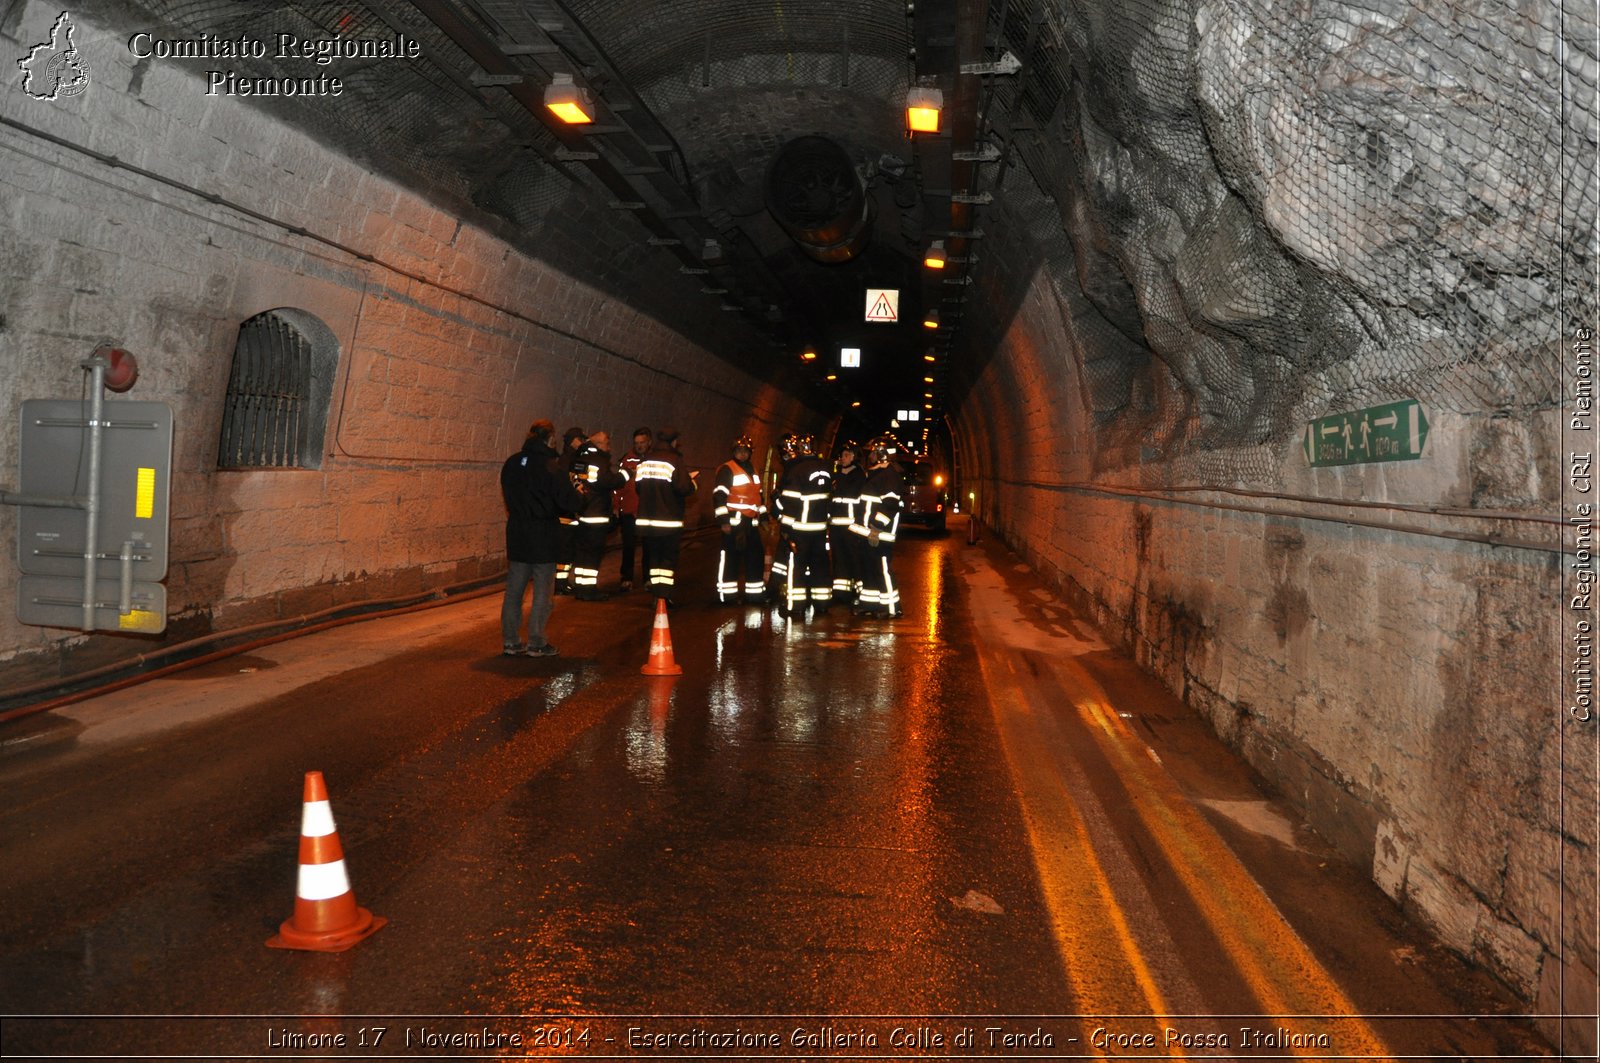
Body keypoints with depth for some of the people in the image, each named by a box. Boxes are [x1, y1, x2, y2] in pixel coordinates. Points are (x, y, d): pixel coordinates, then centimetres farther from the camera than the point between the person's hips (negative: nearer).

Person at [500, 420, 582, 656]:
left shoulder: (511, 463, 3)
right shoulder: (550, 466, -15)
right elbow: (568, 501, -16)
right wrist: (578, 494, 4)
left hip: (516, 533, 6)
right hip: (543, 536, -6)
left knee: (514, 590, 12)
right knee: (543, 592, 4)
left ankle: (511, 641, 17)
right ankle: (536, 643, 6)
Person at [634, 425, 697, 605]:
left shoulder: (644, 461, 7)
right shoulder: (674, 460, -12)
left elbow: (638, 486, 13)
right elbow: (684, 487, -19)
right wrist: (692, 482, 1)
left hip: (647, 520, 5)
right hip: (669, 520, -5)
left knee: (653, 556, 13)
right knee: (669, 558, 3)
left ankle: (656, 592, 13)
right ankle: (664, 594, -4)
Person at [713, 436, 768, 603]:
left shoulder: (752, 469, 17)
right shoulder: (726, 469, -8)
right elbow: (719, 495, -14)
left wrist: (763, 516, 23)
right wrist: (723, 520, -19)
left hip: (751, 521, 8)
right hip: (734, 520, -8)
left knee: (756, 555, 10)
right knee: (730, 556, -6)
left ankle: (754, 592, 18)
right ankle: (726, 593, -2)